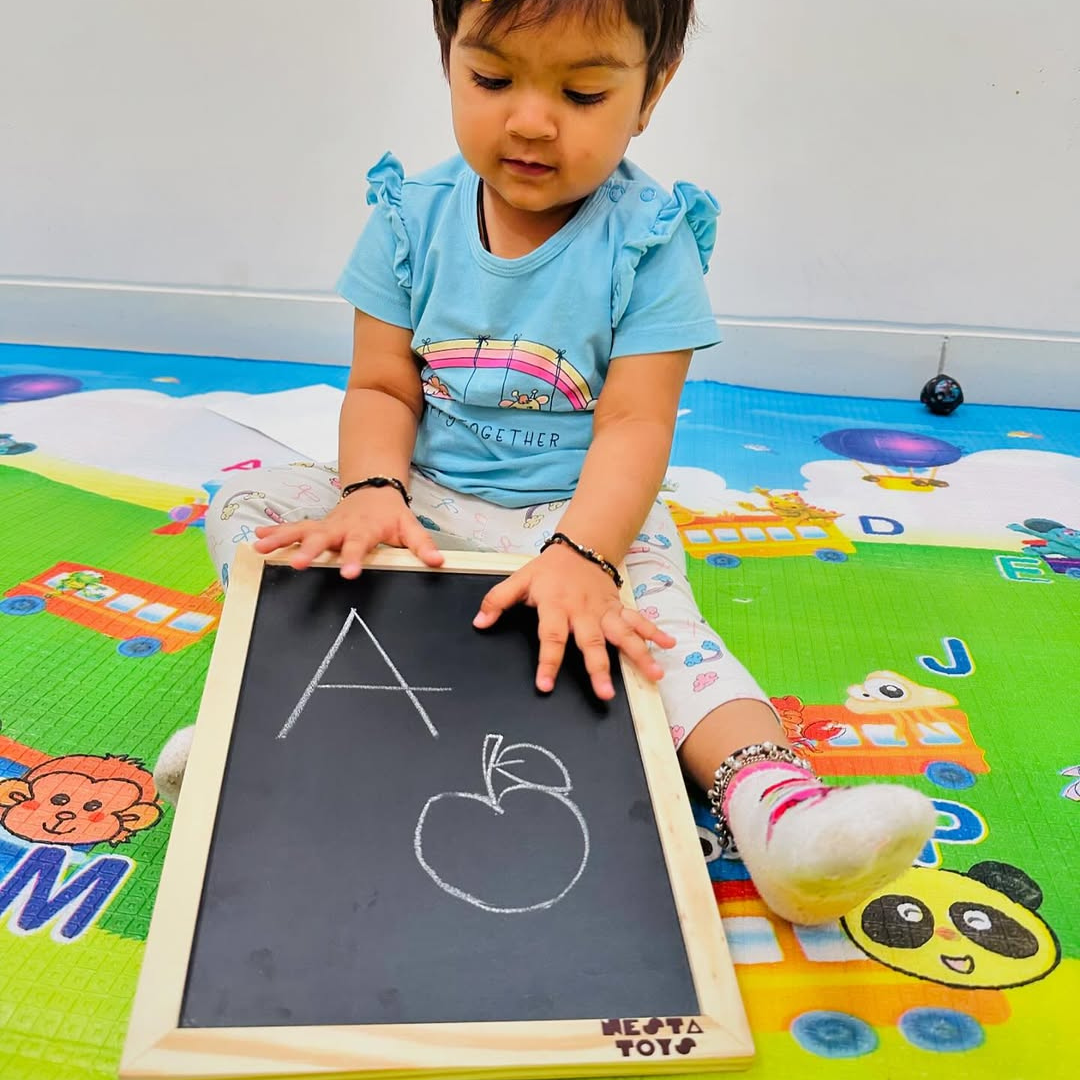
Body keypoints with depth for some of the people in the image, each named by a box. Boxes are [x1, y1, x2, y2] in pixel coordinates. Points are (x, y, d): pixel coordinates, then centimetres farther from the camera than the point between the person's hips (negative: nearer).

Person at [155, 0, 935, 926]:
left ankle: (770, 797, -40)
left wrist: (580, 553, -35)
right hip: (426, 501, 4)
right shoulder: (413, 216, -2)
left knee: (656, 616, -31)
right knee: (251, 504, -10)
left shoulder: (649, 241, -12)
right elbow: (382, 388, -1)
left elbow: (634, 425, -18)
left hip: (585, 509, -3)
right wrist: (371, 489, -22)